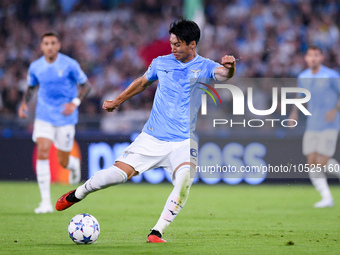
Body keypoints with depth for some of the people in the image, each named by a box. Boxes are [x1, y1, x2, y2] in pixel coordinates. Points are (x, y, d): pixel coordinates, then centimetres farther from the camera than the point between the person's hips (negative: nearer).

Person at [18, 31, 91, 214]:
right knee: (42, 152, -18)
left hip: (65, 118, -2)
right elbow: (31, 87, 18)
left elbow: (85, 85, -1)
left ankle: (74, 163, 45)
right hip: (44, 117, 2)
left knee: (63, 162, 3)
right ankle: (45, 202, -16)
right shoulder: (35, 67, 1)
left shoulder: (70, 65, -9)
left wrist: (75, 103, -17)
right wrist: (24, 102, -1)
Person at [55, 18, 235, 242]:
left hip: (183, 141, -2)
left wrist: (229, 67, -48)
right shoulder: (161, 63, 5)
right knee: (118, 174, -8)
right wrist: (117, 102, 32)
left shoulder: (204, 67, -3)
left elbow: (223, 75, -25)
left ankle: (157, 233, -21)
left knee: (185, 177, -29)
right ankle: (76, 195, 22)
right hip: (152, 137, 2)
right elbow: (142, 83, 24)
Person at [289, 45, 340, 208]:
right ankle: (326, 198, 5)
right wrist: (295, 111, 8)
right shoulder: (302, 77, 7)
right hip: (312, 126, 5)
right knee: (312, 163, -4)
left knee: (322, 162, -12)